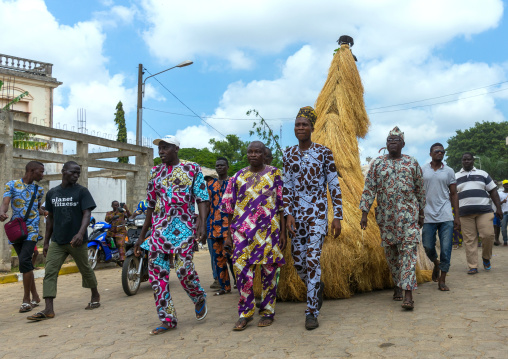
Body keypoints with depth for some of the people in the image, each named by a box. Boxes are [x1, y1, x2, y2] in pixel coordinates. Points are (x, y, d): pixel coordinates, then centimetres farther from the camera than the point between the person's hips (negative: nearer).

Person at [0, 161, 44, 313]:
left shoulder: (39, 189, 9)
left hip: (31, 230, -1)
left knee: (25, 261, -17)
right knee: (25, 264, 8)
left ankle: (26, 299, -8)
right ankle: (35, 297, 21)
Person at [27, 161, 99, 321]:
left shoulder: (82, 191, -3)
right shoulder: (52, 193, 9)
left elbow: (87, 214, -12)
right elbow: (50, 218, 15)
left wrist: (81, 233, -29)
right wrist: (46, 242, 13)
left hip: (77, 240, -3)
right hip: (57, 241, 3)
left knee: (85, 269, 10)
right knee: (50, 272, -6)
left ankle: (95, 296, 32)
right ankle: (49, 309, -6)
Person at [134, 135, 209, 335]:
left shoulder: (192, 169, 2)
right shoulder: (155, 172, 15)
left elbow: (203, 200, -4)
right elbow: (151, 207, 18)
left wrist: (202, 224, -20)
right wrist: (141, 236, 15)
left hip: (184, 227, -5)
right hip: (159, 229, 5)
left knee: (183, 270, -14)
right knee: (156, 274, -1)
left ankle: (199, 299, 18)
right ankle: (167, 320, 10)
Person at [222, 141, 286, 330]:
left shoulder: (274, 174, 4)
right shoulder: (238, 176, 10)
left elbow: (282, 204, 2)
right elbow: (229, 207, 11)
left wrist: (283, 233, -2)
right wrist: (229, 234, 8)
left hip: (268, 229, -2)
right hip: (243, 230, 2)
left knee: (268, 270, 3)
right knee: (241, 267, -6)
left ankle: (268, 311, 17)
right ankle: (245, 312, 7)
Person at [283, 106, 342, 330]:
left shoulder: (324, 153, -2)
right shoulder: (288, 155, 8)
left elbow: (334, 186, -1)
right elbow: (286, 188, 6)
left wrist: (337, 216, -5)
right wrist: (288, 214, -6)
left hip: (318, 214, -4)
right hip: (297, 215, 4)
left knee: (312, 260, -11)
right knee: (298, 262, 9)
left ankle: (312, 313, 0)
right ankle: (318, 287, 40)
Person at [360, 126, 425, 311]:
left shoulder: (412, 163, 6)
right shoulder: (377, 163, 6)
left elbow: (420, 190, 13)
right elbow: (369, 190, 3)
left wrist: (421, 213, 14)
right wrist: (364, 213, -4)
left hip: (408, 214, -1)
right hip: (386, 216, 1)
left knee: (409, 251, -10)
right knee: (391, 252, 8)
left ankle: (408, 294, -14)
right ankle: (397, 285, 27)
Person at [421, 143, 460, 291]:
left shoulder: (449, 171, 8)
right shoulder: (422, 170, 6)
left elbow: (454, 194, 9)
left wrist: (457, 216, 3)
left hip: (446, 216, 0)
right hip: (428, 216, 0)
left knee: (446, 248, -2)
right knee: (428, 246, 3)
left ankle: (442, 280, 8)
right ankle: (436, 263, 35)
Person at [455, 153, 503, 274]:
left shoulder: (482, 174, 14)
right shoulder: (456, 177, 13)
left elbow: (493, 191, 13)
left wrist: (498, 208, 4)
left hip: (484, 211, 0)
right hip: (465, 213, 0)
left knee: (488, 235, -9)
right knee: (469, 240, -2)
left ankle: (486, 257, 17)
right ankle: (472, 266, 3)